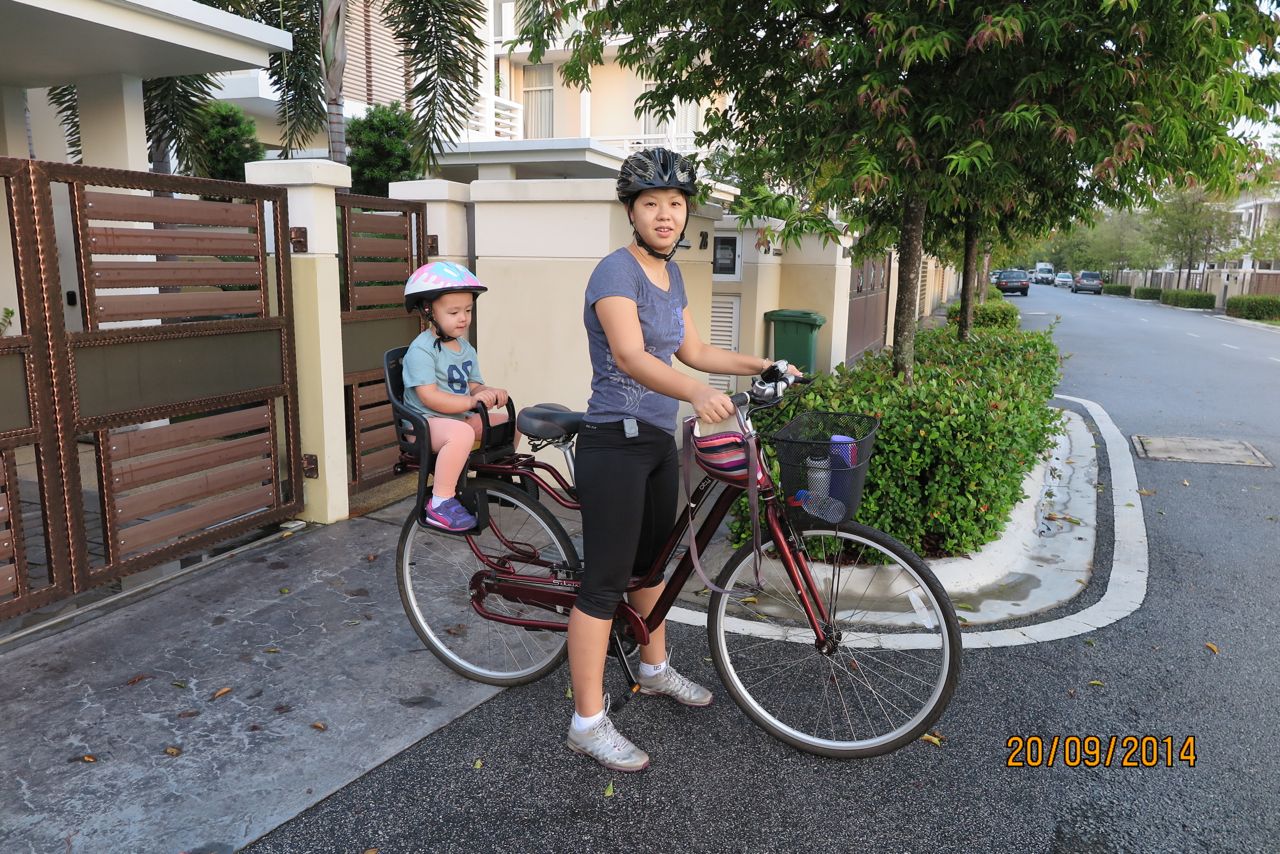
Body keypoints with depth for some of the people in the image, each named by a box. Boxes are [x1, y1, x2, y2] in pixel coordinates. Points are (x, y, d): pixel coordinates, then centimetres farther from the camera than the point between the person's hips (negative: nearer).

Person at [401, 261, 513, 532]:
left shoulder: (466, 349, 12)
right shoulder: (421, 350, -15)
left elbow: (473, 387, 11)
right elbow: (429, 397, -23)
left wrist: (490, 393, -12)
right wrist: (471, 401, -30)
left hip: (461, 417, 9)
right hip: (425, 422, -8)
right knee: (462, 432, -39)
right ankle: (440, 504, -32)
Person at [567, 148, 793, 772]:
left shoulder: (670, 273, 11)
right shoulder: (616, 271, -16)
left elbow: (692, 351, 18)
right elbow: (629, 355, -32)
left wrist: (759, 365, 11)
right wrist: (697, 393, -47)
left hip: (658, 440, 9)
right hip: (615, 443, -9)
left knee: (653, 560, 22)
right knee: (605, 581, -4)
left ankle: (654, 669, 43)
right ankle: (588, 723, 8)